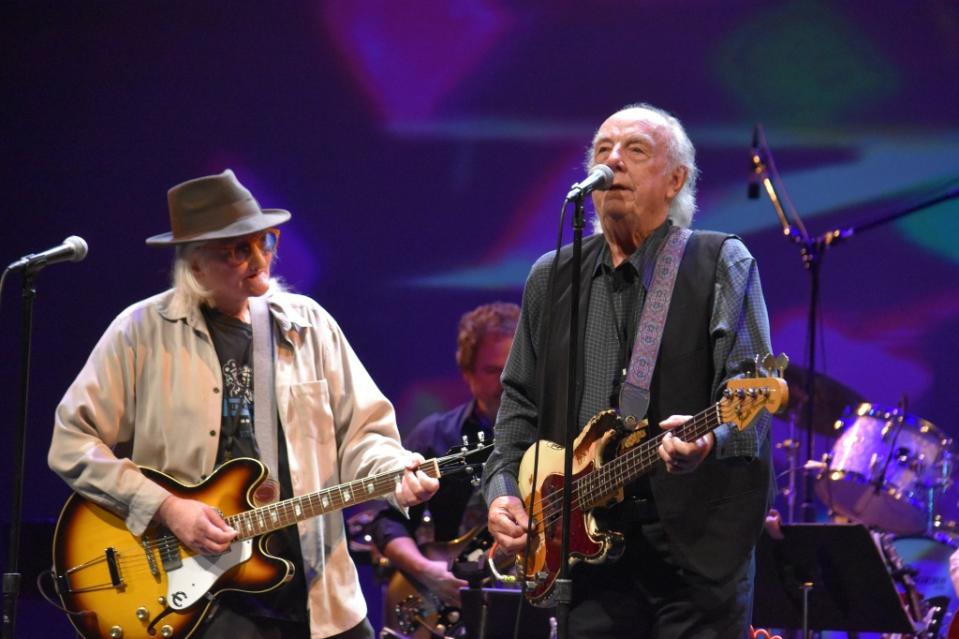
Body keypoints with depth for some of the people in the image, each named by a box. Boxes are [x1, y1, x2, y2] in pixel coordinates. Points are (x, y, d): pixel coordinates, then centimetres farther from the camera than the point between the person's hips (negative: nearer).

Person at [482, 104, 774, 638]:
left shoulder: (720, 264, 0)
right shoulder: (551, 278, 15)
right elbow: (521, 399, 21)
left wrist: (710, 438, -33)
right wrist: (503, 488, 6)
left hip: (697, 544, -4)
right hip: (585, 546, 4)